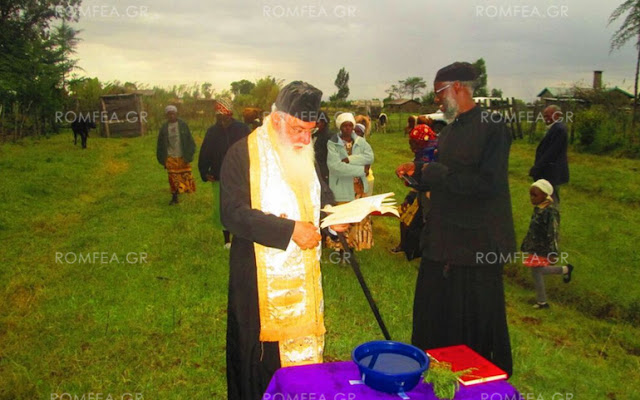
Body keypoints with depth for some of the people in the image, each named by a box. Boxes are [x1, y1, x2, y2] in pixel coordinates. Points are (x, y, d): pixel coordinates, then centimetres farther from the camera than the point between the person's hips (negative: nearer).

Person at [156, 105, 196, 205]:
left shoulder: (183, 125, -1)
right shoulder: (164, 127, 3)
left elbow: (189, 140, -2)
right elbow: (161, 144, 8)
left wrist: (189, 154, -8)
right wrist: (162, 159, 6)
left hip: (182, 157, -1)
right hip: (171, 158, 1)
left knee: (186, 176, 1)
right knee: (173, 178, 3)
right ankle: (174, 197, 13)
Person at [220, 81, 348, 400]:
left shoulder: (306, 152, 7)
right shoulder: (243, 153, -13)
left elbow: (319, 193, 22)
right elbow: (233, 213, -20)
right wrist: (290, 229, -25)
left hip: (304, 275, 6)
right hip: (262, 280, -6)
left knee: (306, 345, 16)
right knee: (262, 358, 6)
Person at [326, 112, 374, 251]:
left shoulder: (360, 141, 6)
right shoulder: (332, 144, -7)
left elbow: (370, 157, -10)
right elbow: (336, 166, -20)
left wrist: (349, 159, -20)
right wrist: (361, 170, -17)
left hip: (359, 187, 4)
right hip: (341, 188, -4)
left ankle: (354, 245, 22)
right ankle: (341, 247, 13)